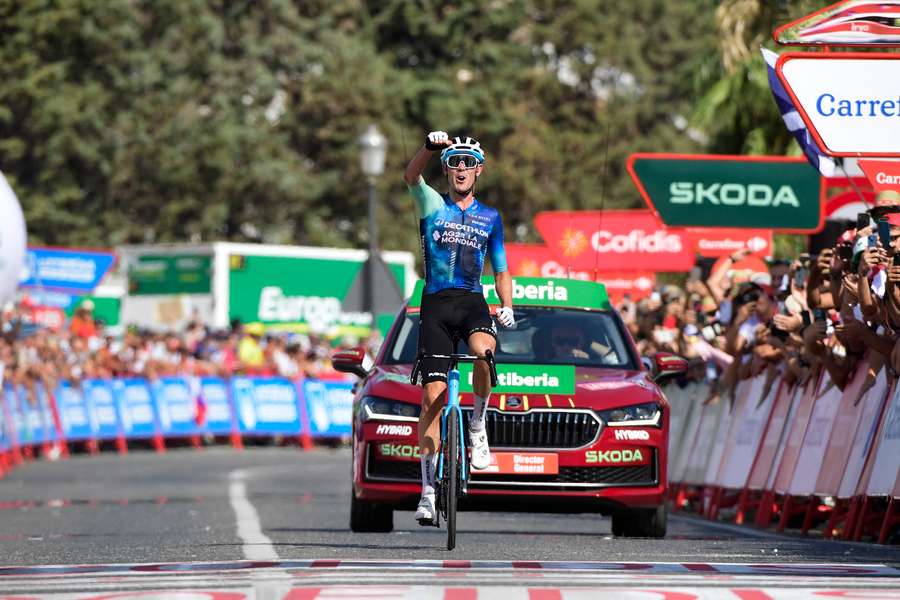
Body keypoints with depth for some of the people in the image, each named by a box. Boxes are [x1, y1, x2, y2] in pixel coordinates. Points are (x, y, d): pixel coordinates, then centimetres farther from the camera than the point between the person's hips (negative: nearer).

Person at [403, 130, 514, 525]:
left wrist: (507, 306, -2)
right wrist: (431, 146, -32)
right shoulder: (432, 206, 8)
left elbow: (501, 271, 18)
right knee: (432, 396, -6)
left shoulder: (490, 218, 14)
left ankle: (478, 425, -11)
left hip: (472, 302, 1)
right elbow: (411, 176, -13)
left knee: (484, 350, -35)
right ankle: (428, 490, 0)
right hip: (436, 303, -1)